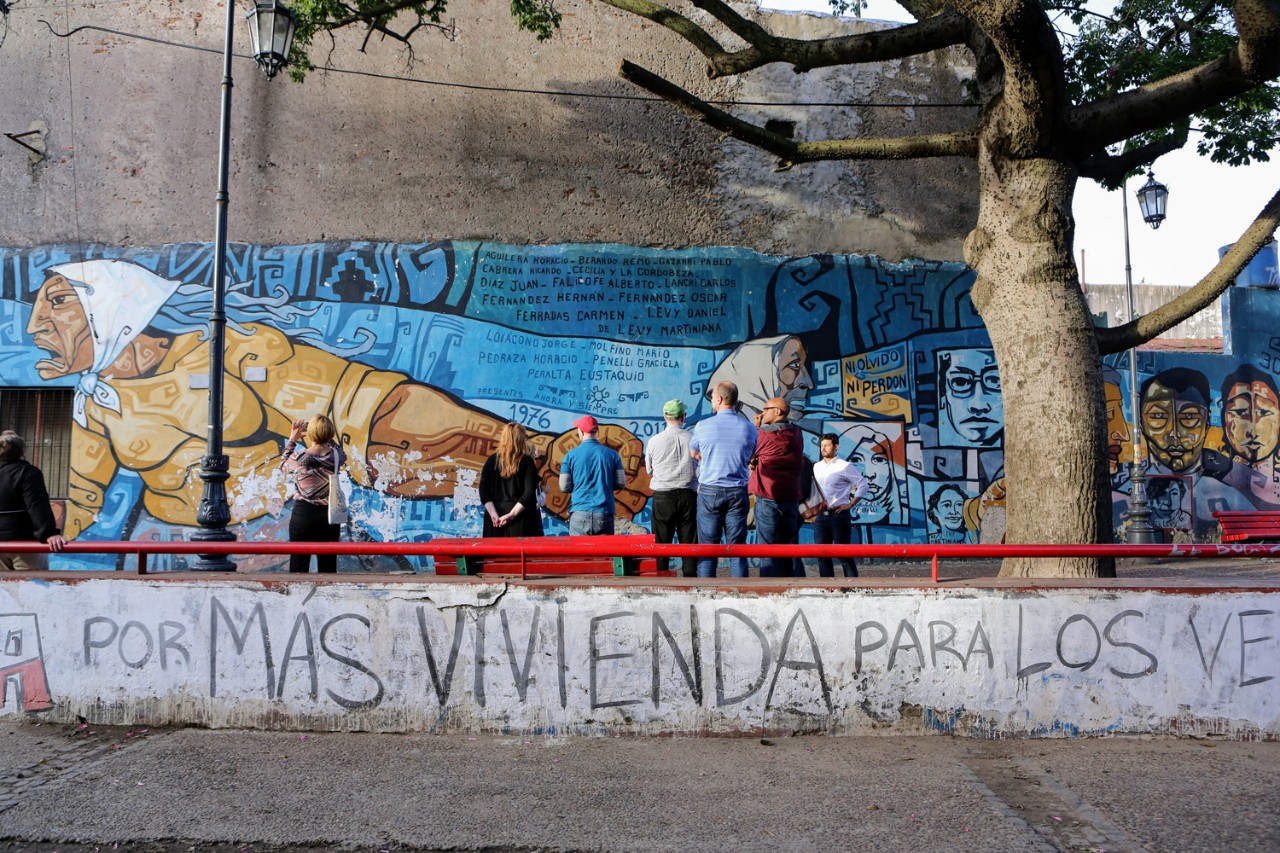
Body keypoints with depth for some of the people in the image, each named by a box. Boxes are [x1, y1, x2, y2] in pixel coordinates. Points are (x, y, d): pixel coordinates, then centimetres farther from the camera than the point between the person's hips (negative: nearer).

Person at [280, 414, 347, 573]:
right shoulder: (336, 456, -5)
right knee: (328, 566, 8)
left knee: (299, 566, 5)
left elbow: (283, 465, 11)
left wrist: (292, 440, 15)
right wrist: (326, 436, 17)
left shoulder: (299, 457, -12)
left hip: (303, 514, -2)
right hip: (329, 514, 2)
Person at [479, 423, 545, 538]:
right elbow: (529, 493, -12)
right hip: (520, 517, -4)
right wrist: (512, 514, -14)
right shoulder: (526, 461, 0)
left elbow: (483, 491, 0)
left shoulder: (492, 460, 9)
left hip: (495, 521, 4)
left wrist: (494, 515, -6)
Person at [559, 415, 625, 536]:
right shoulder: (612, 454, 2)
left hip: (579, 514, -1)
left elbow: (564, 487, 0)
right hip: (604, 515, 1)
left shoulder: (571, 455, -1)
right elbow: (621, 483, 3)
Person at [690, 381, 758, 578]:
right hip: (738, 492, 2)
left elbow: (694, 453, 13)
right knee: (737, 548, 6)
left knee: (707, 548, 3)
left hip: (709, 491, -2)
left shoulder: (703, 426, -5)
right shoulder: (749, 428, 1)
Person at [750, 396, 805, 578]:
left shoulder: (764, 434, -12)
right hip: (791, 497, 6)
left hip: (768, 497, -6)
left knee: (768, 548, -2)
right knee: (786, 547, 14)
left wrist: (756, 428, 5)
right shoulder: (797, 434, 8)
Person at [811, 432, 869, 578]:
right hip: (820, 517, 6)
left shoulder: (844, 466, -5)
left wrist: (850, 505, -8)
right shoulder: (817, 467, 12)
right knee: (822, 554, 5)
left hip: (839, 515, -5)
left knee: (843, 554, -4)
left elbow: (863, 486, -4)